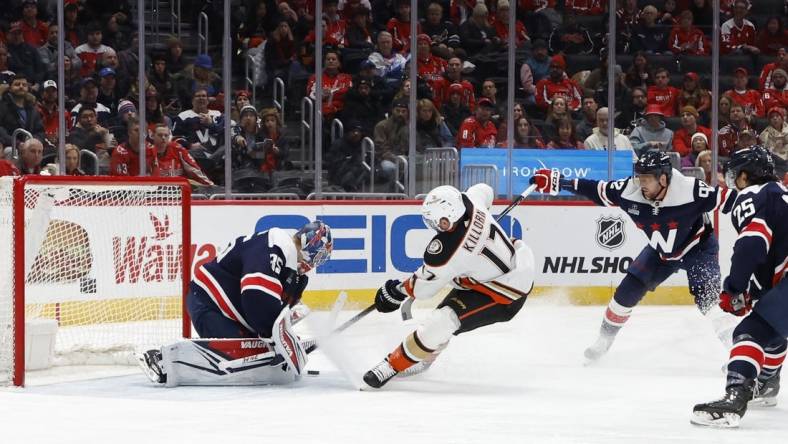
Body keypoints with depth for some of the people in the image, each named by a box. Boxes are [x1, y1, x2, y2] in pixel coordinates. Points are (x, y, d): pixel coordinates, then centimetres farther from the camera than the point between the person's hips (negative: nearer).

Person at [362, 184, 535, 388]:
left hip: (505, 295, -10)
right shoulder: (469, 200, -15)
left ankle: (394, 365, -3)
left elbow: (423, 287, -14)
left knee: (442, 321, -15)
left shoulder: (447, 250, -31)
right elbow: (485, 190, 12)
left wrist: (396, 291, 6)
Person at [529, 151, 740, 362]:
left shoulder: (691, 190, -36)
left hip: (698, 247, -5)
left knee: (706, 297, -24)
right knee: (628, 290, 2)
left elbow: (727, 198, -32)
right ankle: (604, 340, 22)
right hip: (661, 251, 5)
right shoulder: (630, 191, -23)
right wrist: (555, 182, -12)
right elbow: (596, 190, -11)